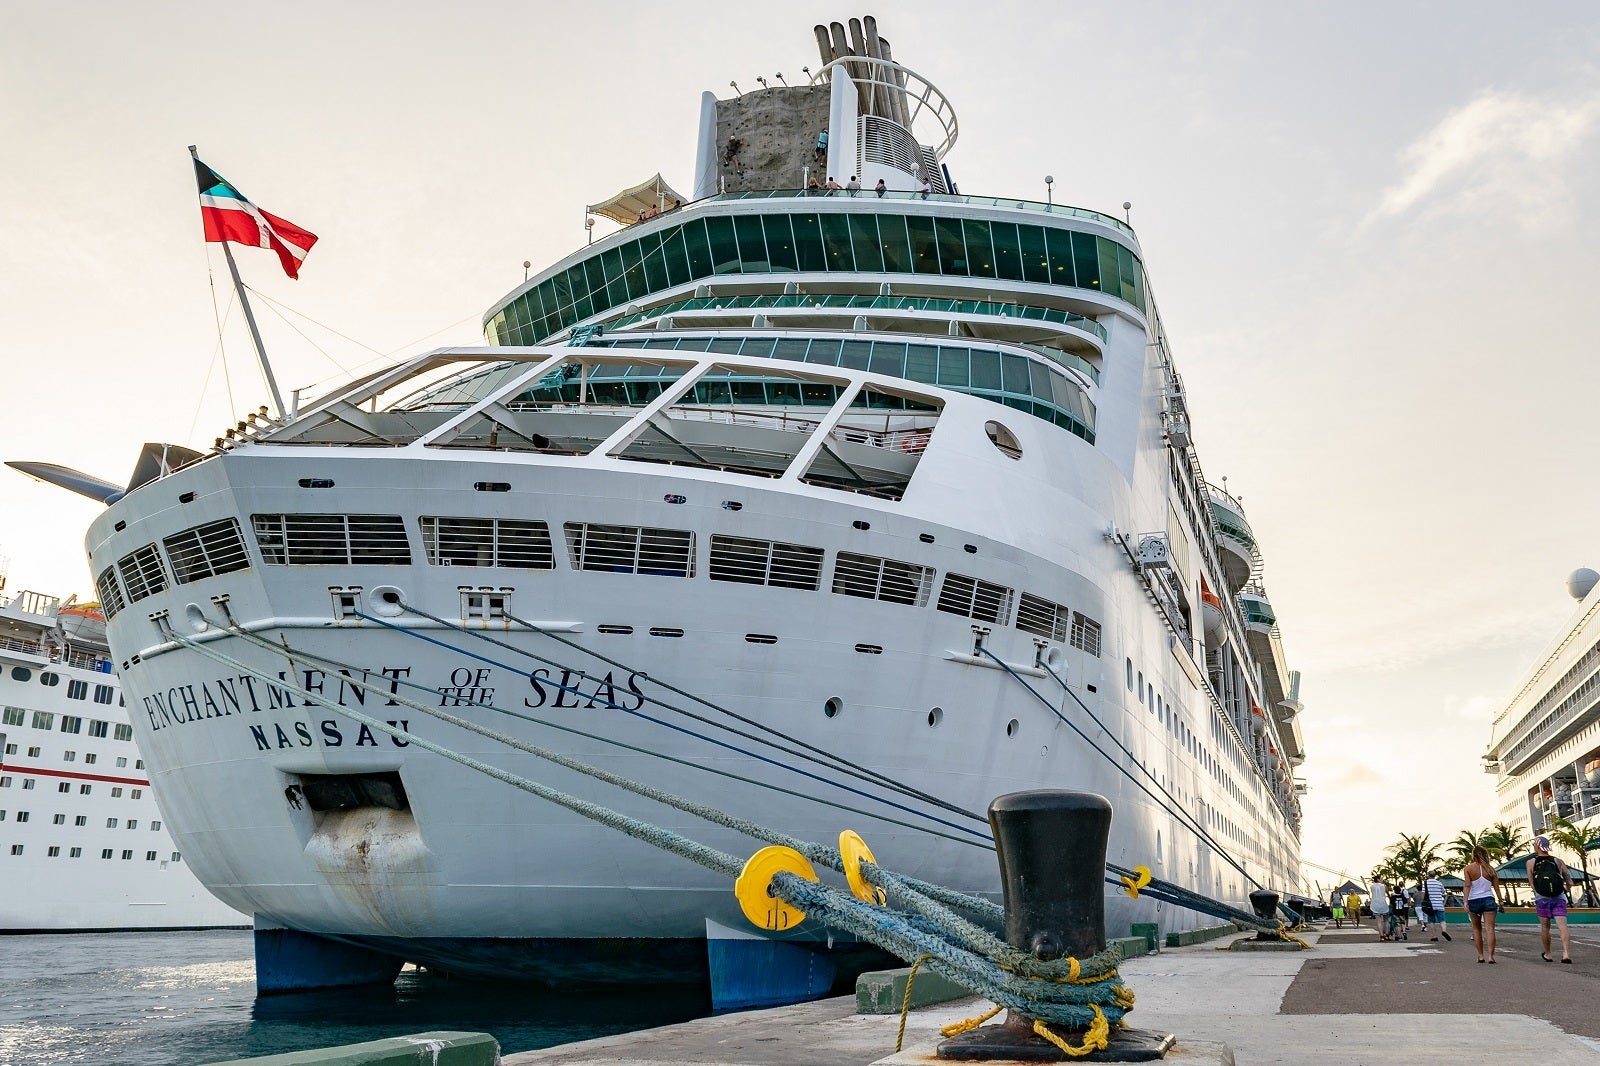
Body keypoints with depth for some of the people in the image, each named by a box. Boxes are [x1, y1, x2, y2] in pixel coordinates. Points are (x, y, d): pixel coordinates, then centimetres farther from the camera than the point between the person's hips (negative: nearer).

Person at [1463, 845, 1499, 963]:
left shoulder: (1468, 868, -2)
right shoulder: (1490, 869, 4)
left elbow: (1467, 886, -11)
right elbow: (1496, 887, 4)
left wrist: (1465, 901, -13)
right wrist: (1500, 902, 13)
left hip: (1474, 900, -1)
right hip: (1488, 900, 1)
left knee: (1476, 929, 13)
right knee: (1489, 928, -5)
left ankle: (1481, 956, 14)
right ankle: (1490, 956, -16)